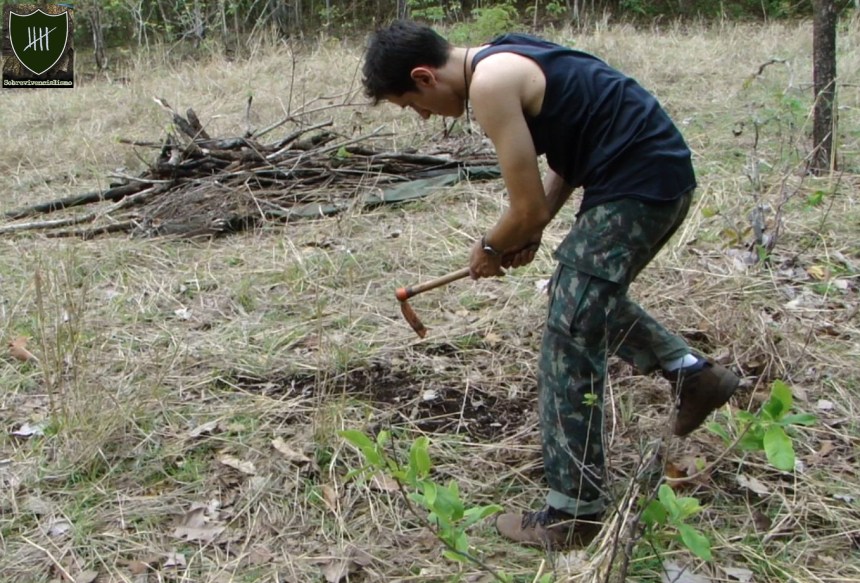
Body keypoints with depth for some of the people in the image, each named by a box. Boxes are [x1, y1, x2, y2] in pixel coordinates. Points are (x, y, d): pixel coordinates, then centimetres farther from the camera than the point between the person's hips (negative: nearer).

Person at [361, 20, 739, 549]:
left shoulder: (489, 84, -16)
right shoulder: (502, 60, 14)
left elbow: (528, 208, -15)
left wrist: (491, 249, 6)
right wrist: (532, 232, 11)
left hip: (639, 184, -10)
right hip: (662, 169, 10)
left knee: (570, 339, -5)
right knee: (591, 294, 28)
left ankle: (574, 515, 3)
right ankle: (695, 373, 29)